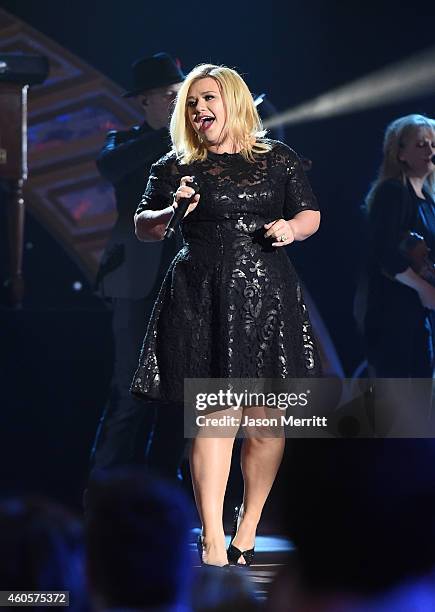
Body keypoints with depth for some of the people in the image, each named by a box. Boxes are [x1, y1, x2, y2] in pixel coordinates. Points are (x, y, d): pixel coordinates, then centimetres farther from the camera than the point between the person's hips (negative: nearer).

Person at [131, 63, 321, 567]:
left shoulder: (278, 160, 11)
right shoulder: (175, 167, 10)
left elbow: (310, 215, 16)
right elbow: (142, 227, 14)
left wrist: (290, 228, -5)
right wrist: (171, 212, -6)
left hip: (265, 294, 1)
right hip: (201, 298, -1)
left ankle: (249, 522, 18)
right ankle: (212, 540, -14)